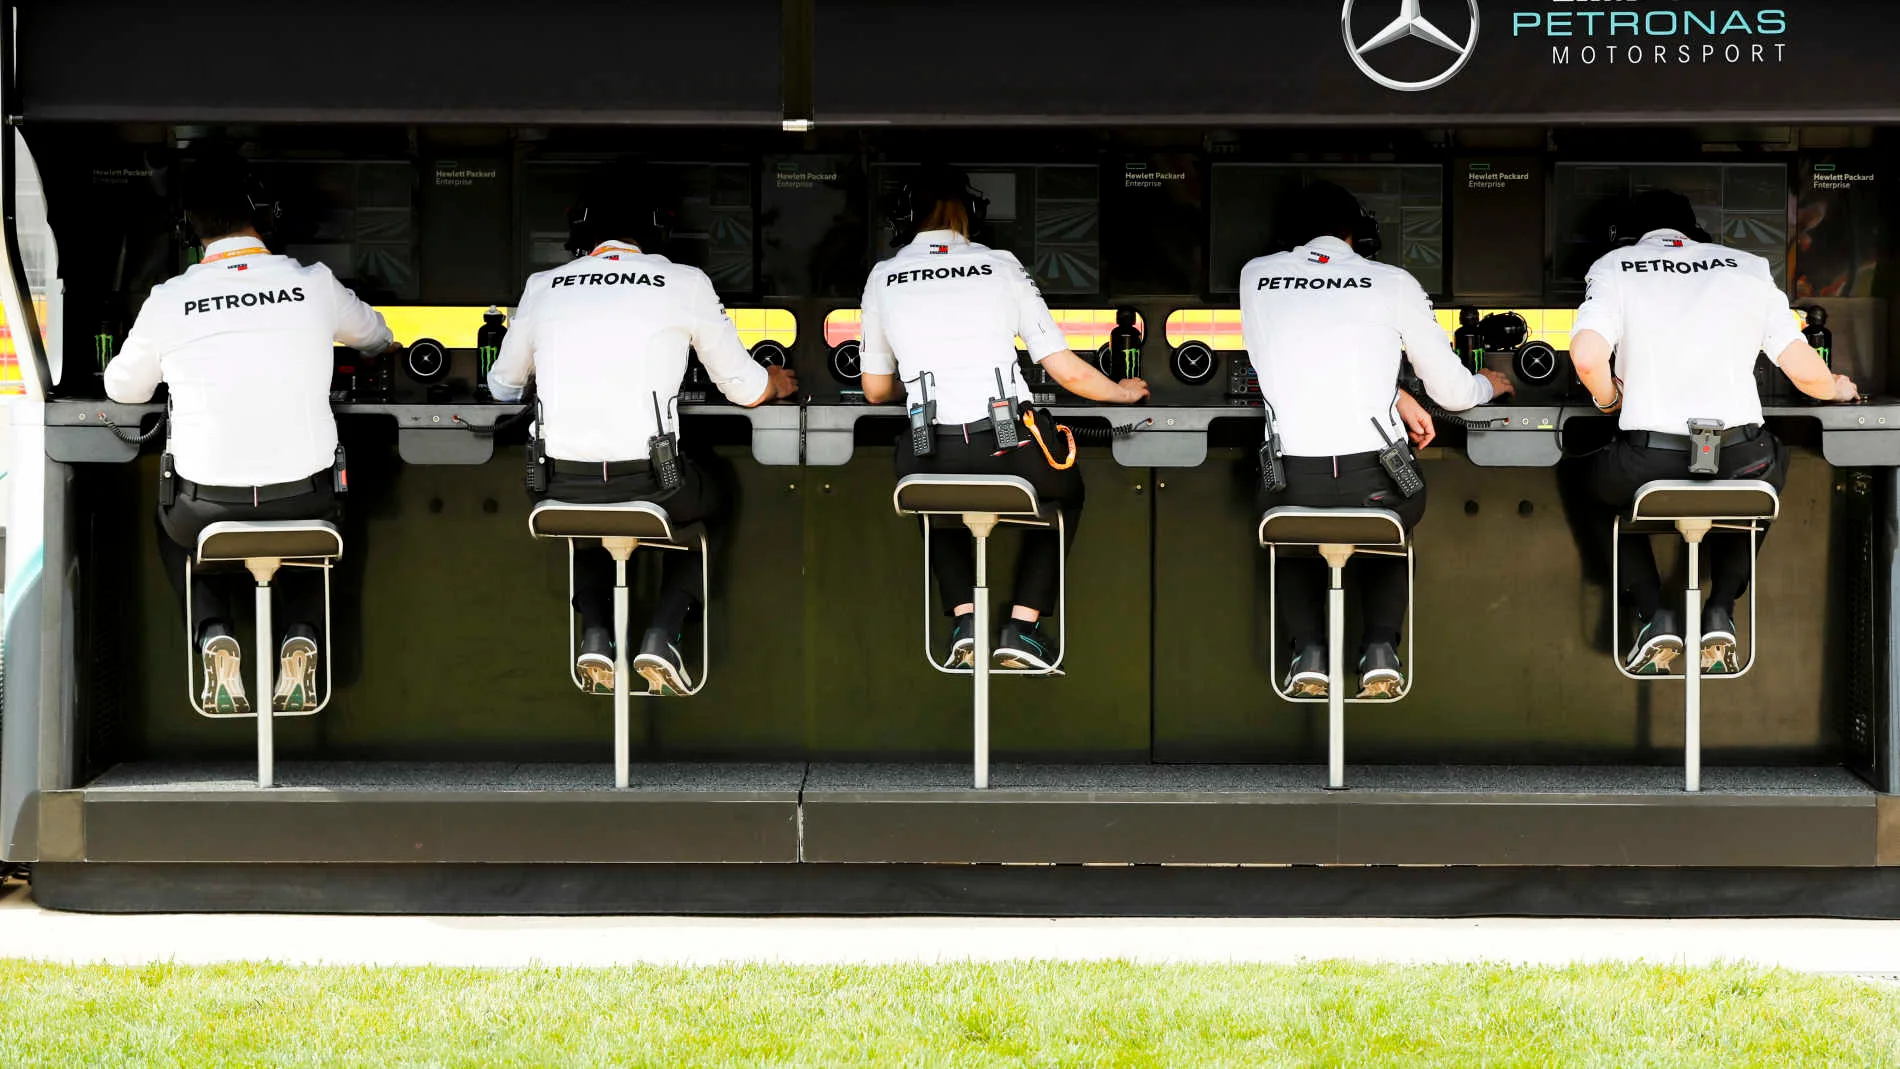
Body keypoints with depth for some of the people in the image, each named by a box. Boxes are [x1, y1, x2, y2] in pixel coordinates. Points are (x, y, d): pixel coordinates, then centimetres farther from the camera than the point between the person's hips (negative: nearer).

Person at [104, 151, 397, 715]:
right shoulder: (313, 285, -3)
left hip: (209, 512, -1)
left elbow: (122, 387, 12)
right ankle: (300, 639, 11)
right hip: (303, 502, 1)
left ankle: (214, 637, 9)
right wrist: (379, 343, 47)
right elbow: (375, 334, 21)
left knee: (171, 520, 35)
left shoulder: (169, 302, -6)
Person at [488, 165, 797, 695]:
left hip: (563, 485, 2)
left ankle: (595, 632, 15)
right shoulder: (685, 283, 5)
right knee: (714, 504, 32)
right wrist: (776, 383, 39)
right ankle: (662, 635, 14)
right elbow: (745, 389, 14)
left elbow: (502, 386, 27)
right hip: (648, 483, -2)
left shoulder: (544, 287, 11)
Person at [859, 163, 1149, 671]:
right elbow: (1068, 371, 10)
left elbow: (875, 390, 22)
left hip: (931, 458, 1)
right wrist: (1120, 392, 31)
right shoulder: (1001, 266, 9)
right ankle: (1022, 627, 19)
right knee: (1064, 492, 33)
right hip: (1010, 450, -1)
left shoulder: (883, 278, 12)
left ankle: (963, 619, 17)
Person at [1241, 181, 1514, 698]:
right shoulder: (1393, 283, 7)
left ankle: (1308, 650, 12)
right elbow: (1452, 393, 14)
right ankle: (1382, 649, 12)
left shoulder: (1257, 275, 11)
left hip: (1294, 483, 1)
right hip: (1376, 480, 0)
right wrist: (1489, 384, 37)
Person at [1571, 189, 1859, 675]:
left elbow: (1587, 357, -9)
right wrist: (1835, 388, 33)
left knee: (1600, 489, 34)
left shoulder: (1613, 268, 9)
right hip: (1740, 459, 1)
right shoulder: (1748, 269, 14)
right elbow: (1803, 368, 9)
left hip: (1650, 458, -1)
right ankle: (1721, 609, 19)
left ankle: (1654, 613, 14)